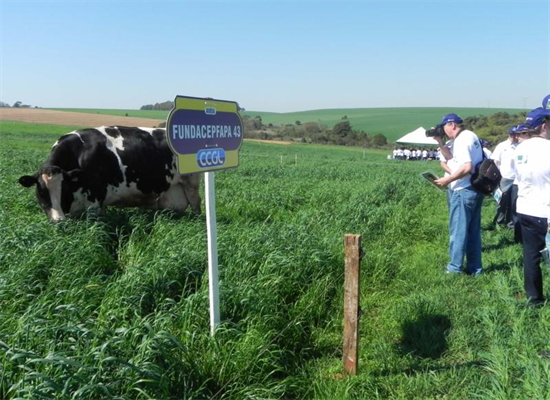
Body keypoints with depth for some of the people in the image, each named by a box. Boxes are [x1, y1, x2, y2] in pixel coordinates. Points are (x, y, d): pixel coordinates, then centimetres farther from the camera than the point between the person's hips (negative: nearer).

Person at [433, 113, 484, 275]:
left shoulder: (462, 140, -17)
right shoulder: (470, 135, 14)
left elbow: (467, 167, -26)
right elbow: (450, 157, 18)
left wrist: (447, 180, -17)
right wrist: (440, 141, 8)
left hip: (464, 190, -10)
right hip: (475, 188, 10)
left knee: (458, 229, 0)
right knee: (473, 230, 14)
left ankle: (455, 268, 8)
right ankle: (475, 267, 21)